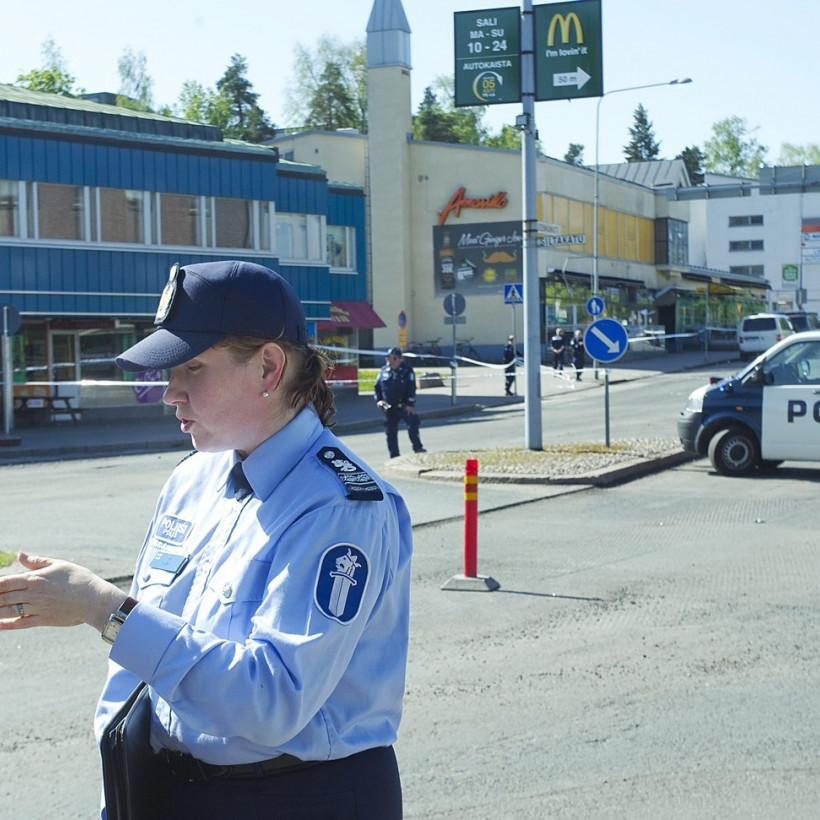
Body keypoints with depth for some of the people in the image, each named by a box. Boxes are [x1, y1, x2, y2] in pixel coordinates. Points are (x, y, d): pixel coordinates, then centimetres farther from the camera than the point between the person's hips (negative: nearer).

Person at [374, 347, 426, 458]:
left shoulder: (407, 371, -4)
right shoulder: (384, 371, 8)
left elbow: (411, 388, -10)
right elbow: (377, 387, 15)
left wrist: (410, 404, -16)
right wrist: (378, 400, 1)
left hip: (404, 406, -4)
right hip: (389, 408, 4)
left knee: (413, 424, -21)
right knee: (390, 432, 6)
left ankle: (417, 447, -7)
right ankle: (394, 457, 13)